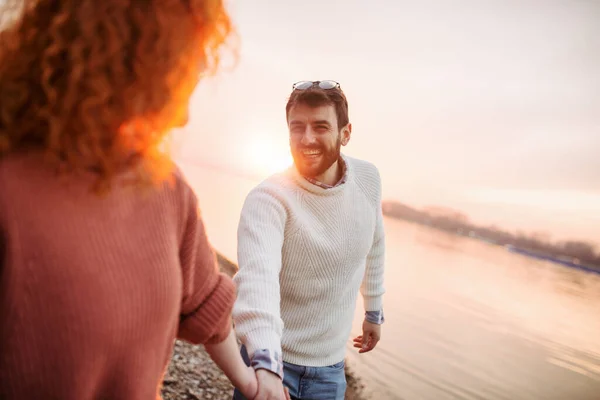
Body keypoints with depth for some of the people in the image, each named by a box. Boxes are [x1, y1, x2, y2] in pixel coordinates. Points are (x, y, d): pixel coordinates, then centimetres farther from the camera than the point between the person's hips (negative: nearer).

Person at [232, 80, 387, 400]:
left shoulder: (368, 178, -5)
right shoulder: (268, 198, -22)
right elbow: (258, 276, -37)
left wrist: (374, 311, 20)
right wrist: (266, 364, -51)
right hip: (269, 361, -3)